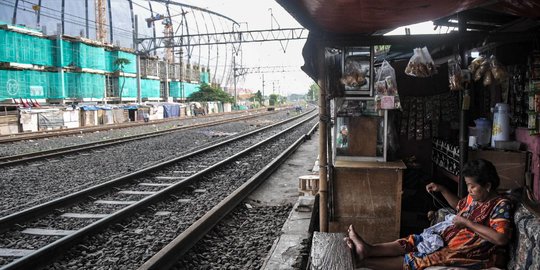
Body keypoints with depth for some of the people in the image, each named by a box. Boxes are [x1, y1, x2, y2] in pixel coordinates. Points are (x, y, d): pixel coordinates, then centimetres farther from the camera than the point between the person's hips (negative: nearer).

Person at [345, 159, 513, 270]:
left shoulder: (501, 205, -16)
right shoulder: (474, 197, 10)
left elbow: (501, 239, -29)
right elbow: (459, 205, 32)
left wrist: (466, 222, -25)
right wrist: (441, 189, 17)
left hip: (476, 256, -9)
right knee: (415, 241, -11)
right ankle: (367, 250, -26)